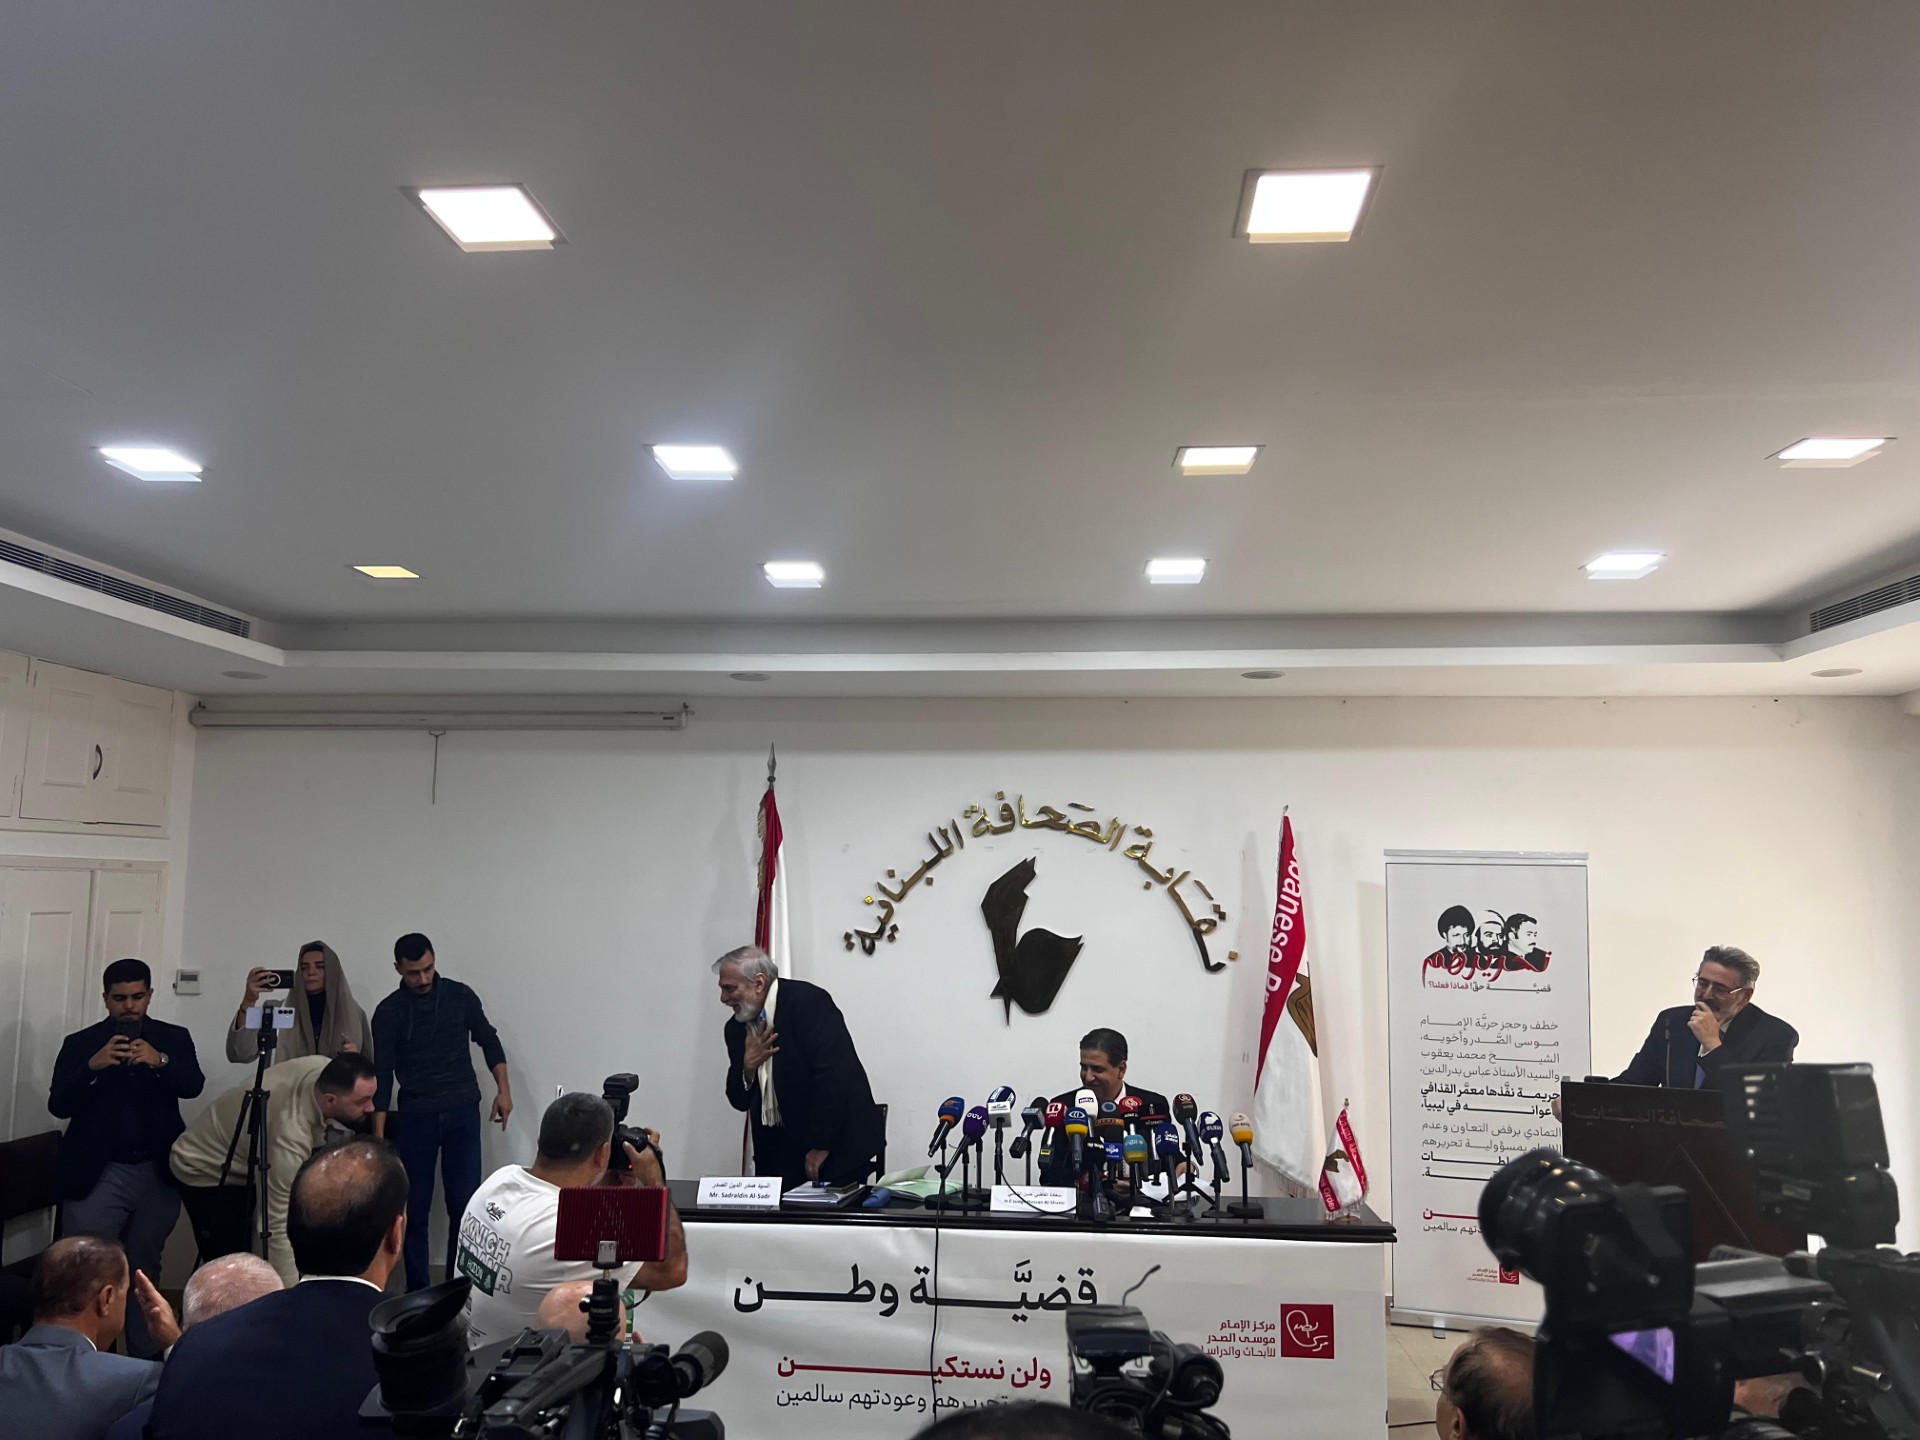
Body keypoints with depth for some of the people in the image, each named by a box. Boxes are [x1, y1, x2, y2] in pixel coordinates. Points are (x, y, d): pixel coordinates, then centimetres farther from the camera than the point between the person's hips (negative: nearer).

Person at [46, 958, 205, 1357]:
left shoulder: (174, 1038, 6)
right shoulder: (79, 1043, 4)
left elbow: (194, 1086, -9)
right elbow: (58, 1106, -5)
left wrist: (160, 1061, -27)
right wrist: (93, 1066, -21)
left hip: (157, 1174, 1)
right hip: (98, 1175, -1)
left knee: (145, 1271, 11)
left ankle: (146, 1360, 21)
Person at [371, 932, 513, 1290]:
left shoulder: (460, 995, 1)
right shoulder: (388, 1012, -2)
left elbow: (488, 1040, 9)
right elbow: (382, 1074, -2)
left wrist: (503, 1089, -2)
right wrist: (379, 1134, -7)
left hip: (463, 1112, 0)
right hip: (416, 1116, 0)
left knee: (465, 1202, -3)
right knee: (414, 1206, 3)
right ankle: (417, 1290, 12)